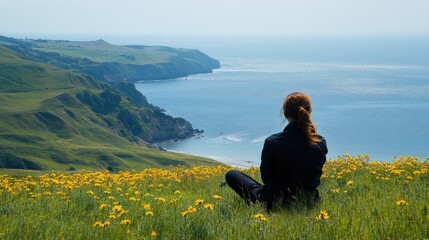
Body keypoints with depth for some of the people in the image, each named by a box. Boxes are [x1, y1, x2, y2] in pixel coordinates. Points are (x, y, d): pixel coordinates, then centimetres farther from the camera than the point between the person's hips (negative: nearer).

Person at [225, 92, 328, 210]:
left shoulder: (273, 142, -18)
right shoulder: (321, 143, -8)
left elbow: (265, 176, -5)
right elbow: (316, 176, 6)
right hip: (308, 203, 4)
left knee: (231, 174, 12)